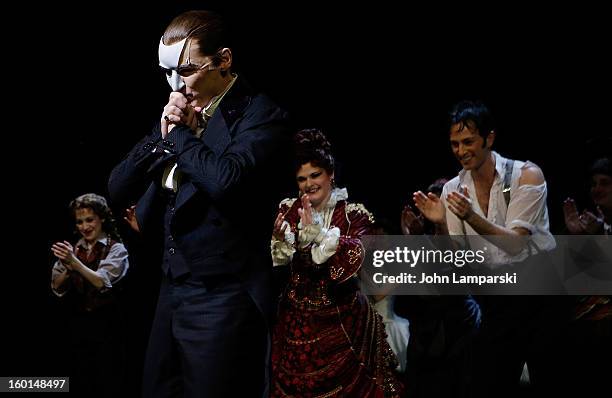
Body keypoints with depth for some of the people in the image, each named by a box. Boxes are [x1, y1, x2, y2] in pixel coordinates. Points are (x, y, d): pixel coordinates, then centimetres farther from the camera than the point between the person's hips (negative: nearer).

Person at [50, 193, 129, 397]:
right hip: (78, 325, 4)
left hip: (105, 326, -4)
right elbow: (57, 288, 4)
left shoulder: (116, 248, -2)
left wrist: (75, 262, -28)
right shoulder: (74, 249, 10)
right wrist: (67, 267, -15)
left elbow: (103, 282, -16)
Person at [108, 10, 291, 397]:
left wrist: (179, 134, -12)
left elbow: (226, 179, -29)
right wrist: (163, 135, -6)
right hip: (172, 292, 8)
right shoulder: (180, 113, 12)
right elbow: (118, 190, 10)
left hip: (224, 299, -7)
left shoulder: (261, 115, -10)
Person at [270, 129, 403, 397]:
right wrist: (280, 239, -20)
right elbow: (277, 262, 1)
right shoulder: (289, 210, 5)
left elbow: (354, 257, -22)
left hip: (340, 318, -3)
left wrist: (316, 230, -29)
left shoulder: (354, 214, -5)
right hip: (297, 318, 3)